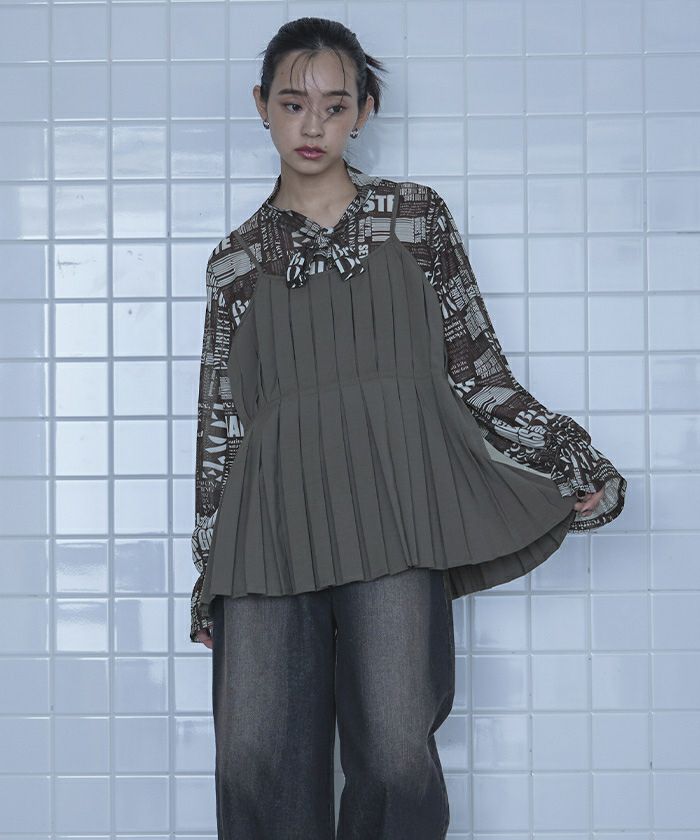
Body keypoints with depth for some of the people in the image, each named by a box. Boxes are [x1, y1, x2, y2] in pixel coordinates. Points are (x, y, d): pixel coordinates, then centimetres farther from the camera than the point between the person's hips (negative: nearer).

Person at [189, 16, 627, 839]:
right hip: (274, 518, 2)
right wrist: (209, 581, 11)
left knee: (395, 753, -9)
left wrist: (578, 466, 3)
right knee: (254, 757, -6)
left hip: (391, 507, -1)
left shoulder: (415, 215, 13)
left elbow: (476, 370, 12)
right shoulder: (237, 257, 15)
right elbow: (220, 420, 14)